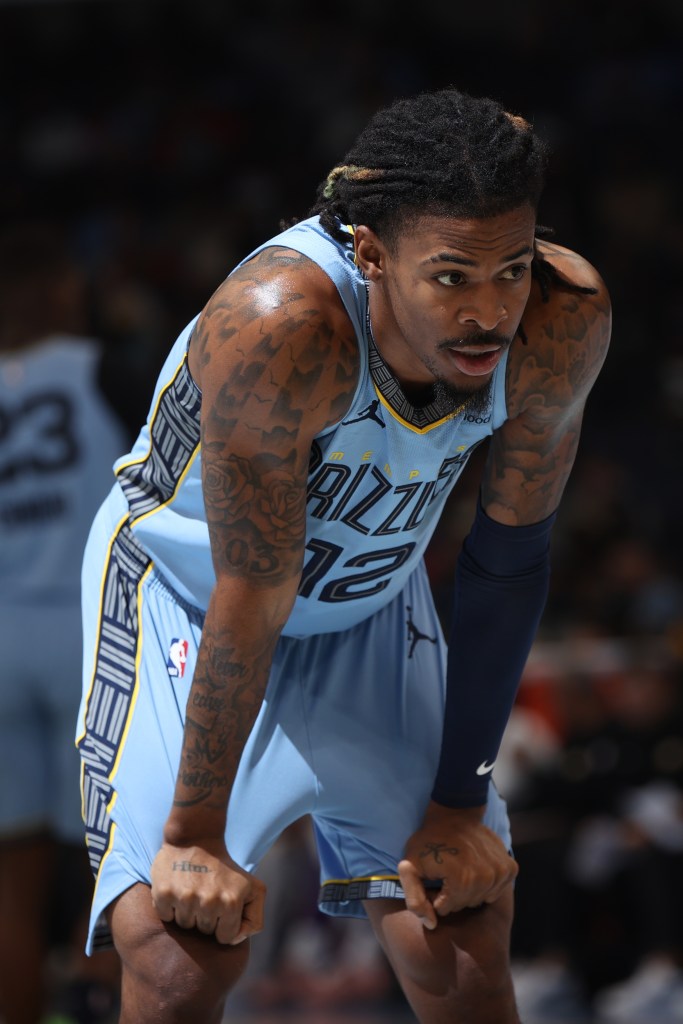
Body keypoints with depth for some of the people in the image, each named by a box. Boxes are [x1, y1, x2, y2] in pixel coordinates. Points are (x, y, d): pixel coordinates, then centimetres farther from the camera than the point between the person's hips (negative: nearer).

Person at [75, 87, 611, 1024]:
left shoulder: (564, 321, -24)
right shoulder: (281, 323, -38)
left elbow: (510, 560, -10)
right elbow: (254, 598, -30)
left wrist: (461, 803, -7)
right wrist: (194, 838, -22)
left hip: (372, 606, 4)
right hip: (185, 589, -4)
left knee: (464, 949, -1)